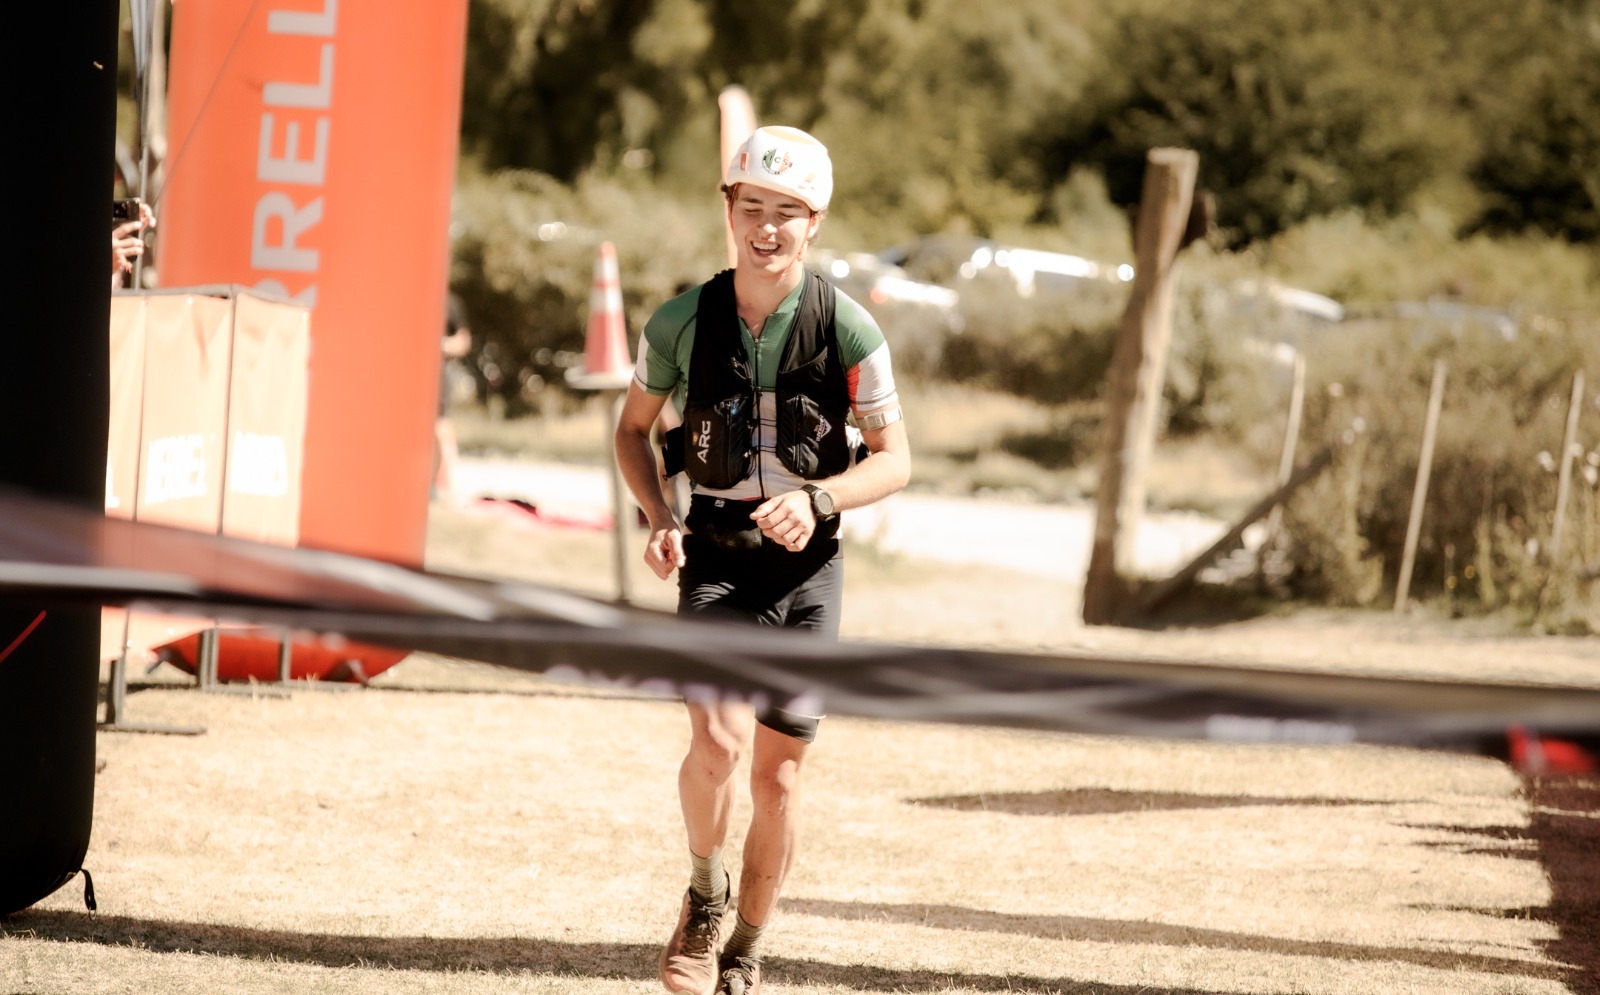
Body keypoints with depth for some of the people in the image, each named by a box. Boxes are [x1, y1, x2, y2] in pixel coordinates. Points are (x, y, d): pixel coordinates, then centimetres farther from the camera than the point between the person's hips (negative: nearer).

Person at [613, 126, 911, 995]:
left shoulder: (848, 329, -9)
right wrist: (658, 520, -6)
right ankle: (704, 894, 6)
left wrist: (817, 500, -20)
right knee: (720, 740, -23)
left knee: (778, 770, 5)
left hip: (807, 565, 1)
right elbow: (633, 427, 11)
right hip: (716, 559, 0)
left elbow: (895, 461, -2)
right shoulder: (681, 323, -5)